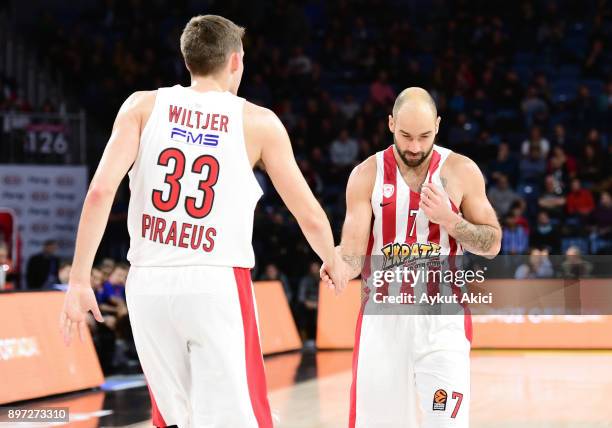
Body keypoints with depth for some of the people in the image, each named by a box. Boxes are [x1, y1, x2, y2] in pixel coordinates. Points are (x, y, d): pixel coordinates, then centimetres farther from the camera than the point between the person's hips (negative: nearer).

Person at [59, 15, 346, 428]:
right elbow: (310, 215, 8)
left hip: (150, 284, 3)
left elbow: (101, 191, -6)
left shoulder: (144, 106, 6)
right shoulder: (259, 122, 4)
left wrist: (79, 281, -3)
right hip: (217, 284, -3)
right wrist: (335, 265, 28)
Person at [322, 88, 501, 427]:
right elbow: (354, 251, -6)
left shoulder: (461, 171, -1)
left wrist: (449, 219, -15)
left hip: (443, 315, -1)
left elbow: (491, 245, 2)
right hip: (383, 314, 1)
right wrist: (339, 266, -29)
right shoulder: (367, 174, -1)